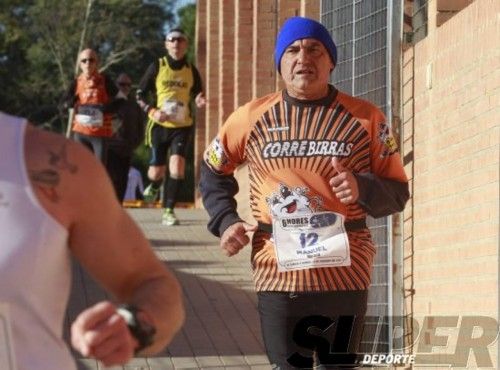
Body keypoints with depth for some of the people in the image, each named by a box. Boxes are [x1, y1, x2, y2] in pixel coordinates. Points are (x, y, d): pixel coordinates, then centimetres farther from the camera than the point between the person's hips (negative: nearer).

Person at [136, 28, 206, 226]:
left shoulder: (191, 71, 4)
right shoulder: (157, 67, -1)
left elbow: (197, 95, 15)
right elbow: (140, 95, 3)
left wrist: (199, 101, -9)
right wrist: (152, 111, -14)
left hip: (182, 126, 0)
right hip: (159, 125, 0)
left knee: (177, 164, -19)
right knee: (156, 171, 3)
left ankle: (168, 211, -12)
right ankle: (154, 187, 42)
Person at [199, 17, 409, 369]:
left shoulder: (365, 118, 1)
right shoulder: (251, 117, 4)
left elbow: (398, 191, 3)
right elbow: (213, 170, 21)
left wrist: (363, 188, -17)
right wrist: (225, 220, 5)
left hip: (344, 271, 0)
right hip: (279, 272, 1)